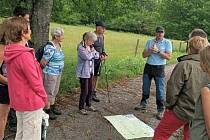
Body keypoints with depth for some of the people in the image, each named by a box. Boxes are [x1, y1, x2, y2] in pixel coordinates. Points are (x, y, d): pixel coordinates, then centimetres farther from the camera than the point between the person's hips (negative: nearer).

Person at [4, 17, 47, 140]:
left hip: (19, 101, 9)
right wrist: (45, 98, -6)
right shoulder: (25, 55, -24)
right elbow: (35, 82, -20)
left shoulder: (10, 53, 3)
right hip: (31, 102, -9)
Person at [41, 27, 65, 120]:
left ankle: (52, 107, 37)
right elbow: (43, 62, -22)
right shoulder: (50, 47, -24)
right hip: (50, 74, -9)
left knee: (55, 92, 21)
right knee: (49, 93, 4)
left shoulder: (58, 45, 5)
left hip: (58, 73, 9)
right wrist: (48, 68, -4)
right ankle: (47, 111, 17)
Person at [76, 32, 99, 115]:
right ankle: (81, 108, 13)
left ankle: (88, 105, 32)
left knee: (90, 90, 15)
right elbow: (87, 57, -27)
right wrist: (92, 52, -10)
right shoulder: (81, 47, -16)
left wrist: (92, 53, -15)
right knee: (84, 91, -2)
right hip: (83, 72, -8)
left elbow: (96, 55, 7)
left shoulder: (90, 47, 9)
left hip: (90, 71, 8)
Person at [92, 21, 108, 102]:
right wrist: (98, 56, -22)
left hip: (99, 60, 7)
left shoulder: (102, 36, 8)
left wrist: (104, 54, 0)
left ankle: (93, 94, 23)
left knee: (96, 77, 13)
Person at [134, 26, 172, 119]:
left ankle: (160, 110, 5)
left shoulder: (167, 42, -4)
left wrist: (158, 51, -19)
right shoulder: (149, 41, 6)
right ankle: (143, 104, 32)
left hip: (159, 68, -4)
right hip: (148, 66, 4)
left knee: (160, 90, -3)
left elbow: (169, 57, -12)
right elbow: (144, 55, 2)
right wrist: (151, 50, -15)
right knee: (145, 87, 15)